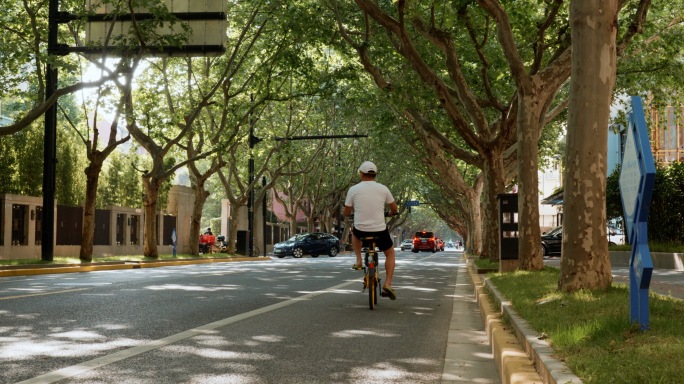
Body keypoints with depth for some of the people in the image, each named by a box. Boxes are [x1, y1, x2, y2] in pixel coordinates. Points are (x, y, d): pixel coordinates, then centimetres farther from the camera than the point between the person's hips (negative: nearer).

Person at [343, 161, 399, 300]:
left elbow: (346, 213, 4)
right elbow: (394, 209, 10)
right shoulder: (383, 189, -2)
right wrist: (389, 213, 33)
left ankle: (358, 260, 24)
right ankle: (388, 284, 9)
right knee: (390, 253, 23)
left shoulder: (353, 189, -4)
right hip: (380, 231, 0)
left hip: (360, 230, 1)